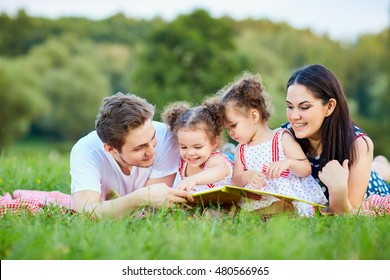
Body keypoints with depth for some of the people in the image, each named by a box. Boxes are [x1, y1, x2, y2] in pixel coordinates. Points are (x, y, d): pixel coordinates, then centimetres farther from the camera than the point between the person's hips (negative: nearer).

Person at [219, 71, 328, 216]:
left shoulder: (282, 138, 2)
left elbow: (306, 170, -2)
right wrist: (246, 176, -15)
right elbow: (235, 181, 8)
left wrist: (288, 163, -22)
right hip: (259, 201, 4)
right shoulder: (241, 150, 17)